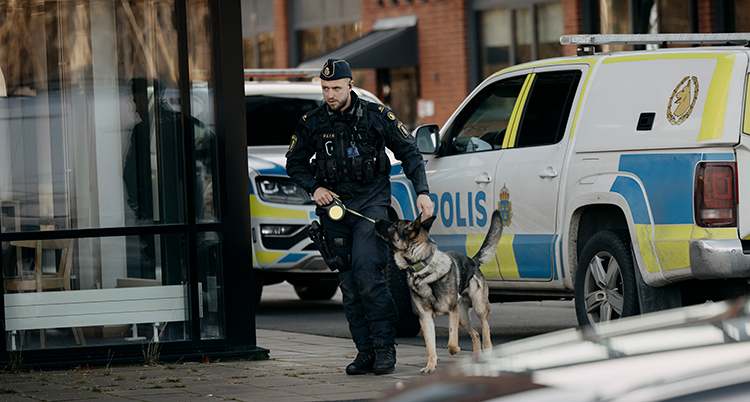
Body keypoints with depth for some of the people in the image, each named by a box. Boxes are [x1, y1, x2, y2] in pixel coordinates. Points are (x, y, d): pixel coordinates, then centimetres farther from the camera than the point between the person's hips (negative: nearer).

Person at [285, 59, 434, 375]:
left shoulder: (376, 116, -3)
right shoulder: (312, 122, 3)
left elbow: (409, 153, 4)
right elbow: (295, 163, 15)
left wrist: (422, 192, -6)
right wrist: (314, 187, -3)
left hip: (370, 203, -3)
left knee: (366, 273, -18)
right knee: (349, 284, 3)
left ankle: (384, 346, -9)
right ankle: (365, 352, 8)